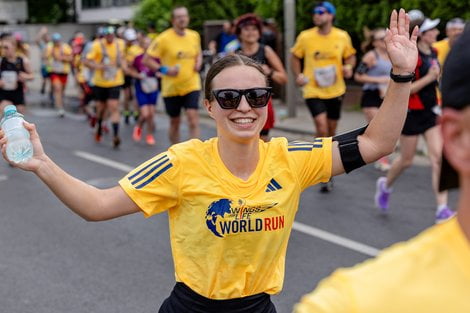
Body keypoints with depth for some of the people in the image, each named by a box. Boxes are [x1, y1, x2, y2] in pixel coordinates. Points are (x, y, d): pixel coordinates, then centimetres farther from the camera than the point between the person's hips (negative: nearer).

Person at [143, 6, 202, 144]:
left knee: (193, 118, -13)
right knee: (175, 122, 11)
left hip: (191, 86, 2)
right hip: (171, 88, -2)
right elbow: (147, 59, -9)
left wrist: (198, 62, 0)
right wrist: (164, 70, -20)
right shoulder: (164, 39, -11)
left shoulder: (194, 36, 3)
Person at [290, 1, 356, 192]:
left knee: (331, 132, 14)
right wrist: (298, 75, -7)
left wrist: (349, 67, -11)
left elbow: (350, 56, 10)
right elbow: (295, 56, 7)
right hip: (313, 91, -2)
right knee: (322, 128, -18)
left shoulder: (342, 37, -4)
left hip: (335, 91, 3)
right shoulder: (305, 37, -7)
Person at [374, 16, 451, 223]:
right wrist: (429, 78, -24)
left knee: (438, 159, -5)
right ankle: (385, 186, 41)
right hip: (412, 113, -6)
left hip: (431, 112, 6)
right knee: (406, 160, 9)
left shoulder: (433, 53, 6)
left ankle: (442, 210, -6)